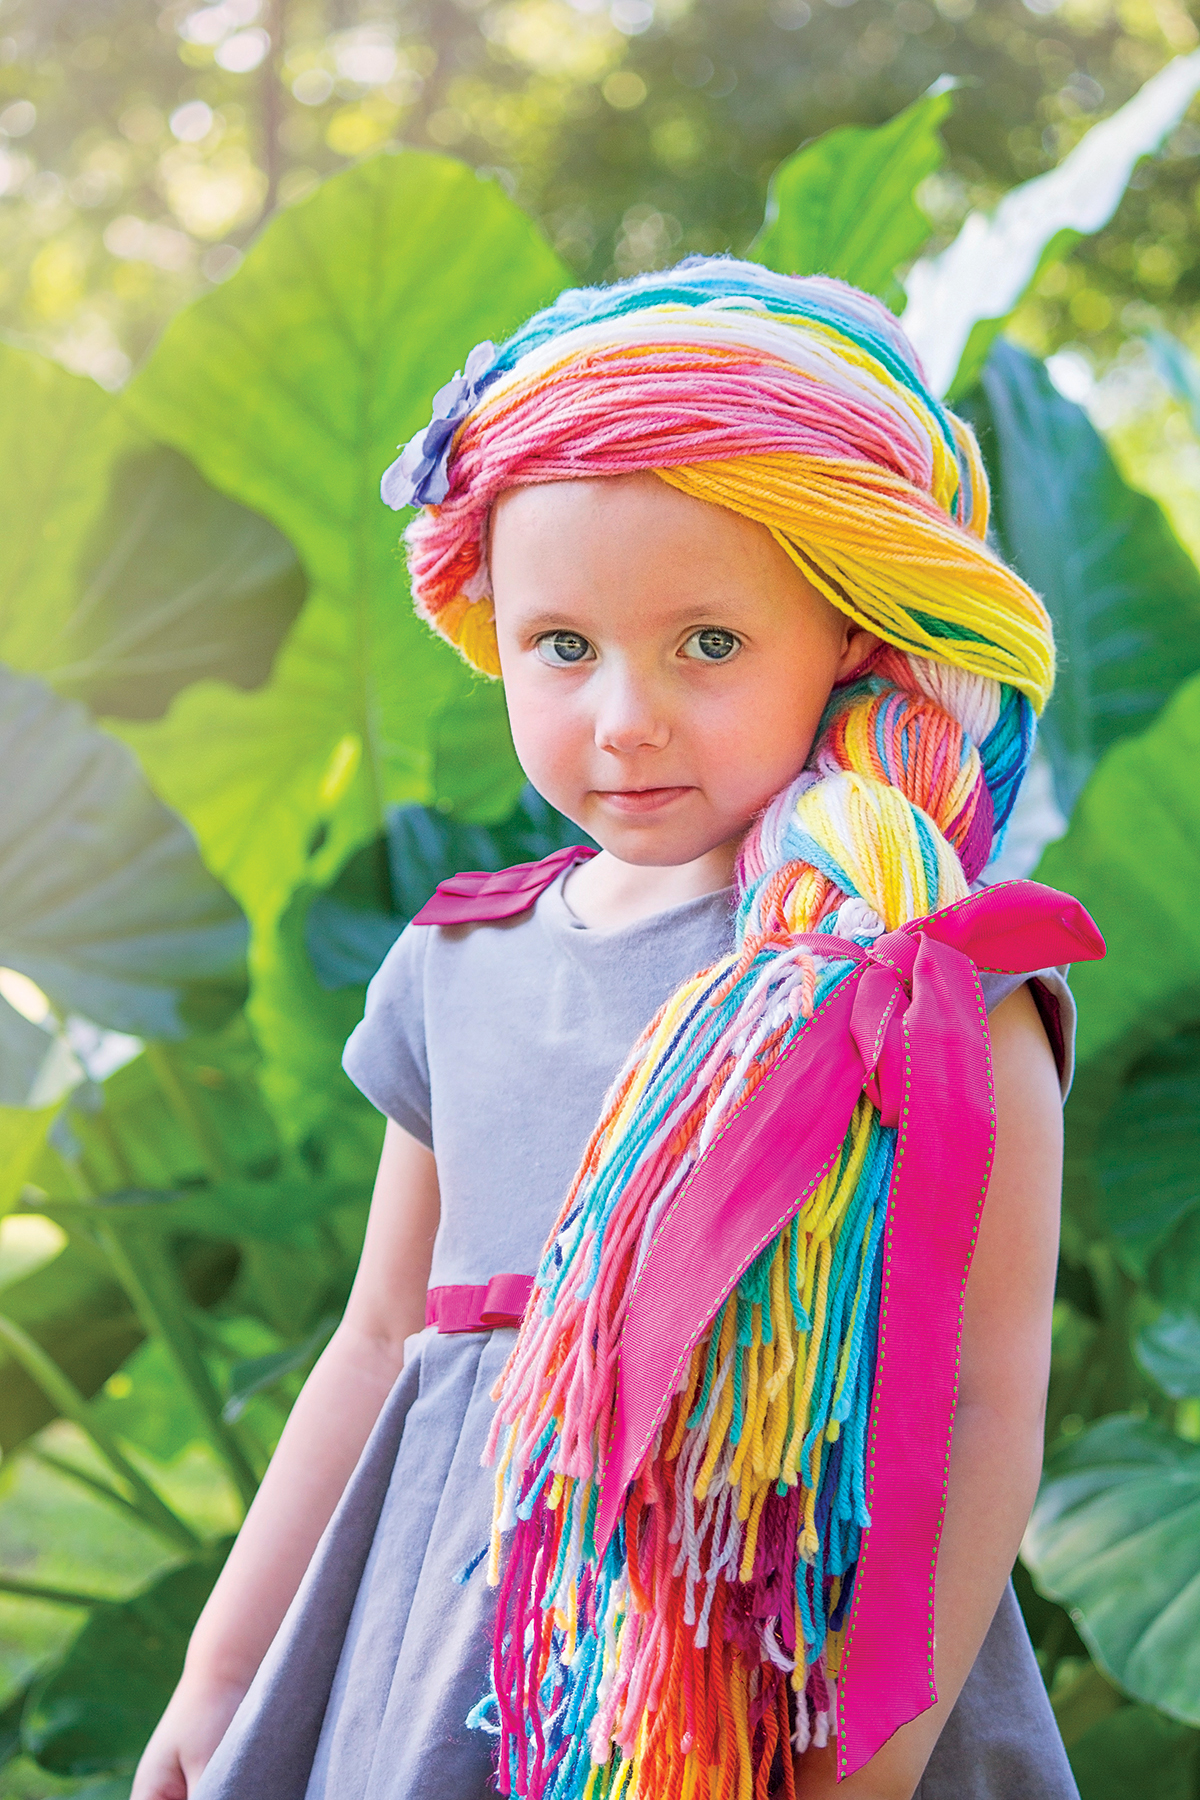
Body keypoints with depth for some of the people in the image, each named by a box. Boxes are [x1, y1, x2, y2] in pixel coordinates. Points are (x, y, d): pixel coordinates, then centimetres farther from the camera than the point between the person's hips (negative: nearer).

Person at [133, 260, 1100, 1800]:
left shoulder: (927, 978, -11)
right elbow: (382, 1342, 13)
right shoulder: (462, 971, 5)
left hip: (803, 1668, -4)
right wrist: (220, 1672, 16)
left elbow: (988, 1401, -13)